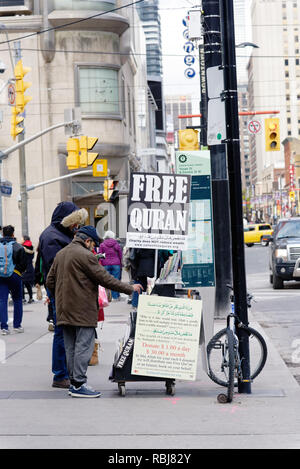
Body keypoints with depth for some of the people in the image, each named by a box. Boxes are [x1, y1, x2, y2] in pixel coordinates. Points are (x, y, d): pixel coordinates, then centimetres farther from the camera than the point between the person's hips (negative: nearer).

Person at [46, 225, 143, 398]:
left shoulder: (60, 254, 14)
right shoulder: (85, 255, -13)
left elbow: (50, 282, 17)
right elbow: (105, 278, -14)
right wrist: (130, 288, -6)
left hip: (64, 310, 9)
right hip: (83, 312, -9)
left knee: (71, 348, 13)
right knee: (84, 347, -5)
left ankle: (74, 382, 17)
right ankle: (79, 385, -7)